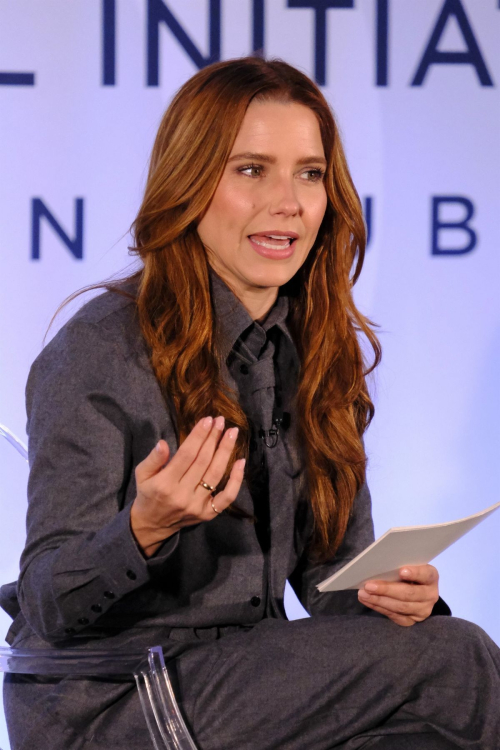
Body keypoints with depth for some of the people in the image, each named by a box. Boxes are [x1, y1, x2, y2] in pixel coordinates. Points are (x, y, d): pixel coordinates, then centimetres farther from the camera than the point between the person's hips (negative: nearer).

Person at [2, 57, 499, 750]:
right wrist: (145, 528, -34)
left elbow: (333, 570, 13)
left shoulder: (320, 348, 9)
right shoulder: (96, 353, -12)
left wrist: (393, 593, -11)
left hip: (247, 679, 6)